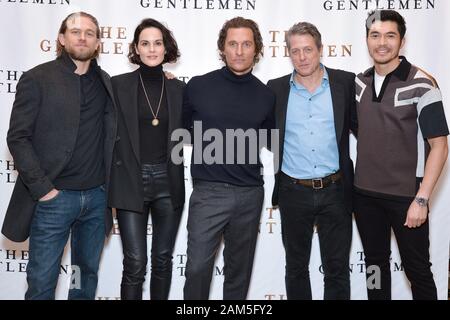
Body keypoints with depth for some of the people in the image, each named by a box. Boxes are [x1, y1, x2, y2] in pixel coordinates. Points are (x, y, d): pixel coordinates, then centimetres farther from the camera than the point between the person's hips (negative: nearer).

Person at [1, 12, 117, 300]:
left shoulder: (105, 82, 11)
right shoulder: (37, 79, -3)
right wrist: (41, 187, -12)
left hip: (97, 197, 4)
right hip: (53, 197, -4)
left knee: (88, 273, 15)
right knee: (42, 280, 5)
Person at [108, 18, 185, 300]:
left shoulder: (179, 89, 6)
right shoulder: (119, 85, 0)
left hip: (168, 183, 2)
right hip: (131, 182, -2)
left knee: (163, 260, 12)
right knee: (135, 264, -1)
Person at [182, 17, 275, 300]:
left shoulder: (266, 96, 5)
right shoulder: (198, 86, -1)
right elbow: (185, 126, 13)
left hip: (249, 194, 2)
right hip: (208, 191, -2)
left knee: (239, 269, 13)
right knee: (197, 267, -5)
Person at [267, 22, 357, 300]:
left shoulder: (346, 83, -1)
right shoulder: (275, 89, 1)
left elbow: (361, 127, 5)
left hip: (335, 191, -1)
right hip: (294, 193, 1)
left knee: (337, 268, 9)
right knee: (296, 266, 15)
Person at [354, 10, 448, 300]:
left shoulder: (421, 85, -12)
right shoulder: (359, 83, 4)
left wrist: (422, 199, -18)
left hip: (406, 196, -4)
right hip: (364, 193, 5)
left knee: (417, 268, 9)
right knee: (375, 262, 18)